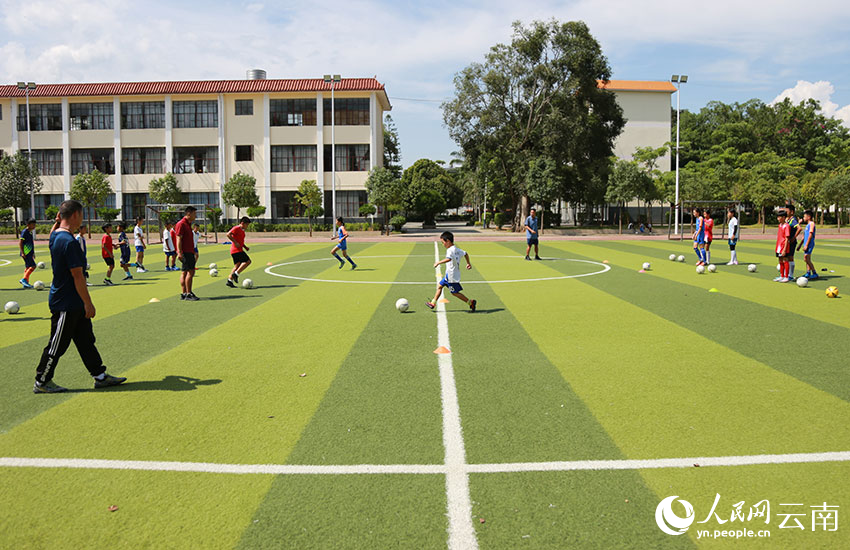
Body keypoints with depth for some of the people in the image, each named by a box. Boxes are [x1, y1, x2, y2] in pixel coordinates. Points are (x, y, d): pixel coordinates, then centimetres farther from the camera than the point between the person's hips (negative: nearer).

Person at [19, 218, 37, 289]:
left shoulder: (31, 232, 17)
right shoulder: (24, 232, -11)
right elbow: (20, 242, -15)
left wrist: (33, 253, 27)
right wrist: (22, 253, -20)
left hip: (30, 253, 10)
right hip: (26, 253, -10)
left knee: (28, 267, 10)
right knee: (33, 266, -17)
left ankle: (26, 283, 14)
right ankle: (24, 279, -15)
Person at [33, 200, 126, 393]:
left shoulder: (55, 236, 6)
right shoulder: (69, 242, -23)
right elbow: (77, 276, -22)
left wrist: (58, 220, 14)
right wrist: (88, 303, -18)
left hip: (74, 304, 10)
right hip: (65, 305, -10)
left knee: (86, 340, 13)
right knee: (58, 345, 3)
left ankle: (100, 376, 20)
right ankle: (41, 382, 17)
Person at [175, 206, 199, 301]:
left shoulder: (188, 224, 19)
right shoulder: (181, 224, -10)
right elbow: (179, 239, -16)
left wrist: (194, 251, 26)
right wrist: (179, 252, -21)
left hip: (190, 252, 10)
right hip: (185, 253, -10)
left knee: (185, 272, 10)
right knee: (190, 271, -12)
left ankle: (183, 293, 12)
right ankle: (188, 294, -10)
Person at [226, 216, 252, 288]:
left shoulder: (242, 230, 20)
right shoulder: (236, 228, -9)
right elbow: (228, 234, -21)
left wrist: (245, 247, 18)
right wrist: (235, 242, -22)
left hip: (239, 250, 10)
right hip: (236, 250, -10)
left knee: (237, 266, 8)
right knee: (248, 261, -13)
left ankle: (230, 281, 7)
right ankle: (236, 274, -12)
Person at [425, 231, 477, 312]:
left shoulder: (450, 250, -20)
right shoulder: (457, 249, 9)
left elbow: (448, 259, -38)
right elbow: (465, 254, 21)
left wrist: (438, 262, -32)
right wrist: (468, 263, 34)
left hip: (451, 276, -10)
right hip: (449, 275, 10)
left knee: (455, 293, -1)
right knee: (439, 285, 16)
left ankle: (470, 302, 2)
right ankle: (433, 303, 22)